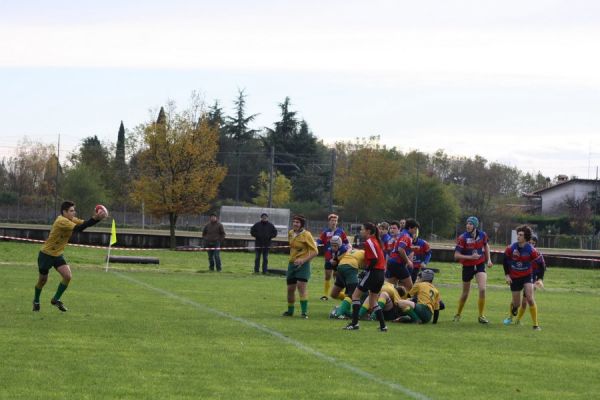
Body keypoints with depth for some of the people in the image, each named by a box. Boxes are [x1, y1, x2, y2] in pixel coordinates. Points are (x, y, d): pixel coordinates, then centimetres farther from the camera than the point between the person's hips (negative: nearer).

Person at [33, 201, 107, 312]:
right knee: (43, 280, 8)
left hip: (58, 255, 7)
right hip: (46, 254, -7)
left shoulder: (71, 219, -1)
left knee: (67, 276, -11)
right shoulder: (61, 221, -28)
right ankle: (36, 301, 33)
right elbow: (78, 228, -38)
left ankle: (56, 299, 6)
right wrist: (95, 218, -43)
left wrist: (97, 218, -26)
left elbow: (84, 223, -7)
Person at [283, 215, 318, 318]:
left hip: (303, 264, -6)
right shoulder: (291, 233, 7)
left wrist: (303, 260, -22)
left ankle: (304, 312, -17)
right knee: (290, 288, 9)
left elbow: (315, 251, -12)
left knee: (301, 286, -19)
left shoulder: (306, 235, -12)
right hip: (292, 263, 6)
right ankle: (290, 311, 26)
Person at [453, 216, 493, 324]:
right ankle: (458, 314, 33)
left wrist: (488, 259, 9)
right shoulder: (462, 238, -17)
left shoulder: (482, 235, -6)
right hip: (467, 266, -2)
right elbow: (456, 255, -17)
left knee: (482, 289, -16)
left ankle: (481, 316, -3)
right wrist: (470, 257, -27)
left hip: (480, 265, 2)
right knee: (465, 293, 10)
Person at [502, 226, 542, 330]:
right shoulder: (511, 248, -13)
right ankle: (510, 316, 42)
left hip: (527, 276, -2)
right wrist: (507, 275, 0)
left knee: (530, 299, -17)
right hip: (514, 277, 2)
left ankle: (535, 325, -11)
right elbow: (505, 260, 4)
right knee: (516, 303, 8)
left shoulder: (531, 250, -18)